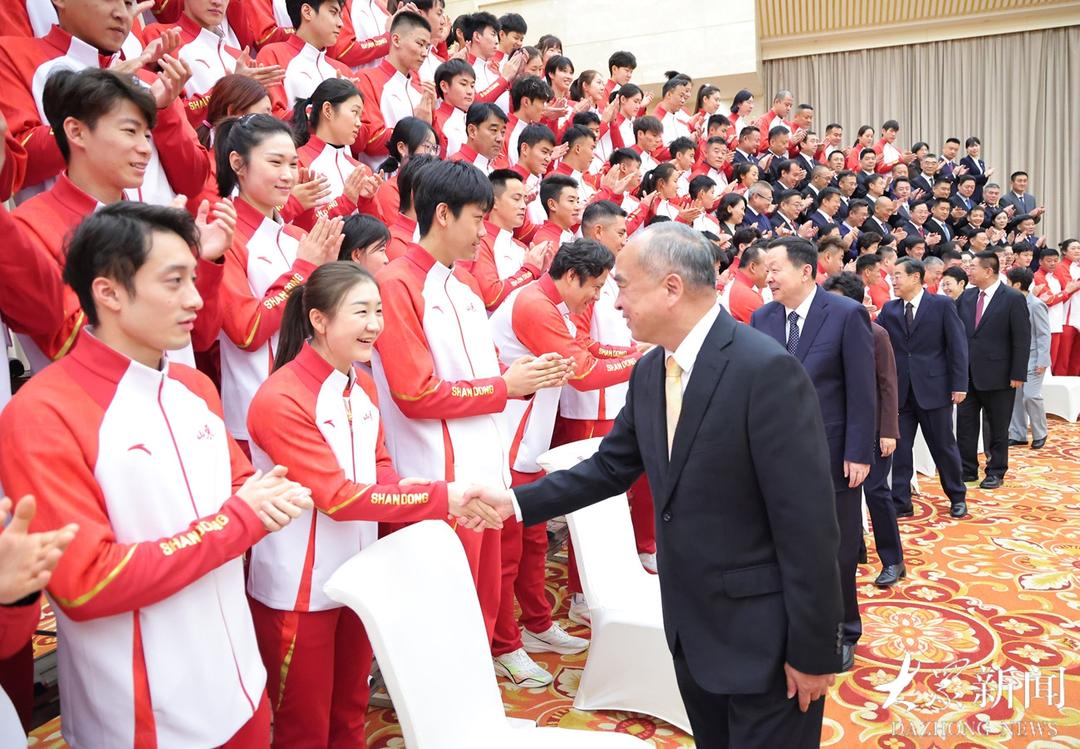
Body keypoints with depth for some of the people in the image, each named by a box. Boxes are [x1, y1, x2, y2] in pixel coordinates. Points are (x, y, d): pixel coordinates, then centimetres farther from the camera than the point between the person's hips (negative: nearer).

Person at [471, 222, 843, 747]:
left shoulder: (766, 370, -23)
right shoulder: (649, 372, 1)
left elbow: (807, 519, -21)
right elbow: (611, 466, 13)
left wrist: (812, 650, -16)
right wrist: (517, 501, 5)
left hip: (763, 634, -7)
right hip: (688, 627, 7)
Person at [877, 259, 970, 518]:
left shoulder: (941, 304, -3)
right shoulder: (889, 309, 7)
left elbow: (958, 346, -5)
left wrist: (959, 385, -10)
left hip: (934, 387, -3)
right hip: (899, 389, 3)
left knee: (943, 446, 10)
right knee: (899, 448, 5)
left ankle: (957, 497, 29)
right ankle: (900, 503, 14)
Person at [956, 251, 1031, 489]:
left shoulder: (1013, 299, -9)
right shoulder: (967, 296, 6)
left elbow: (1022, 340, -10)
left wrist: (1017, 375, -12)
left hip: (997, 375, -5)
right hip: (968, 373, 5)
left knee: (998, 427, 8)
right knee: (965, 423, 7)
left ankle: (996, 472, 21)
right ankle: (967, 469, 19)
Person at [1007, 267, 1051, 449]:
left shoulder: (1036, 305, -13)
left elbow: (1044, 335, -12)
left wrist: (1042, 361, -16)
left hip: (1033, 359, -6)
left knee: (1031, 395, -9)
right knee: (1016, 396, 7)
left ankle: (1040, 434, 10)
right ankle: (1018, 434, 17)